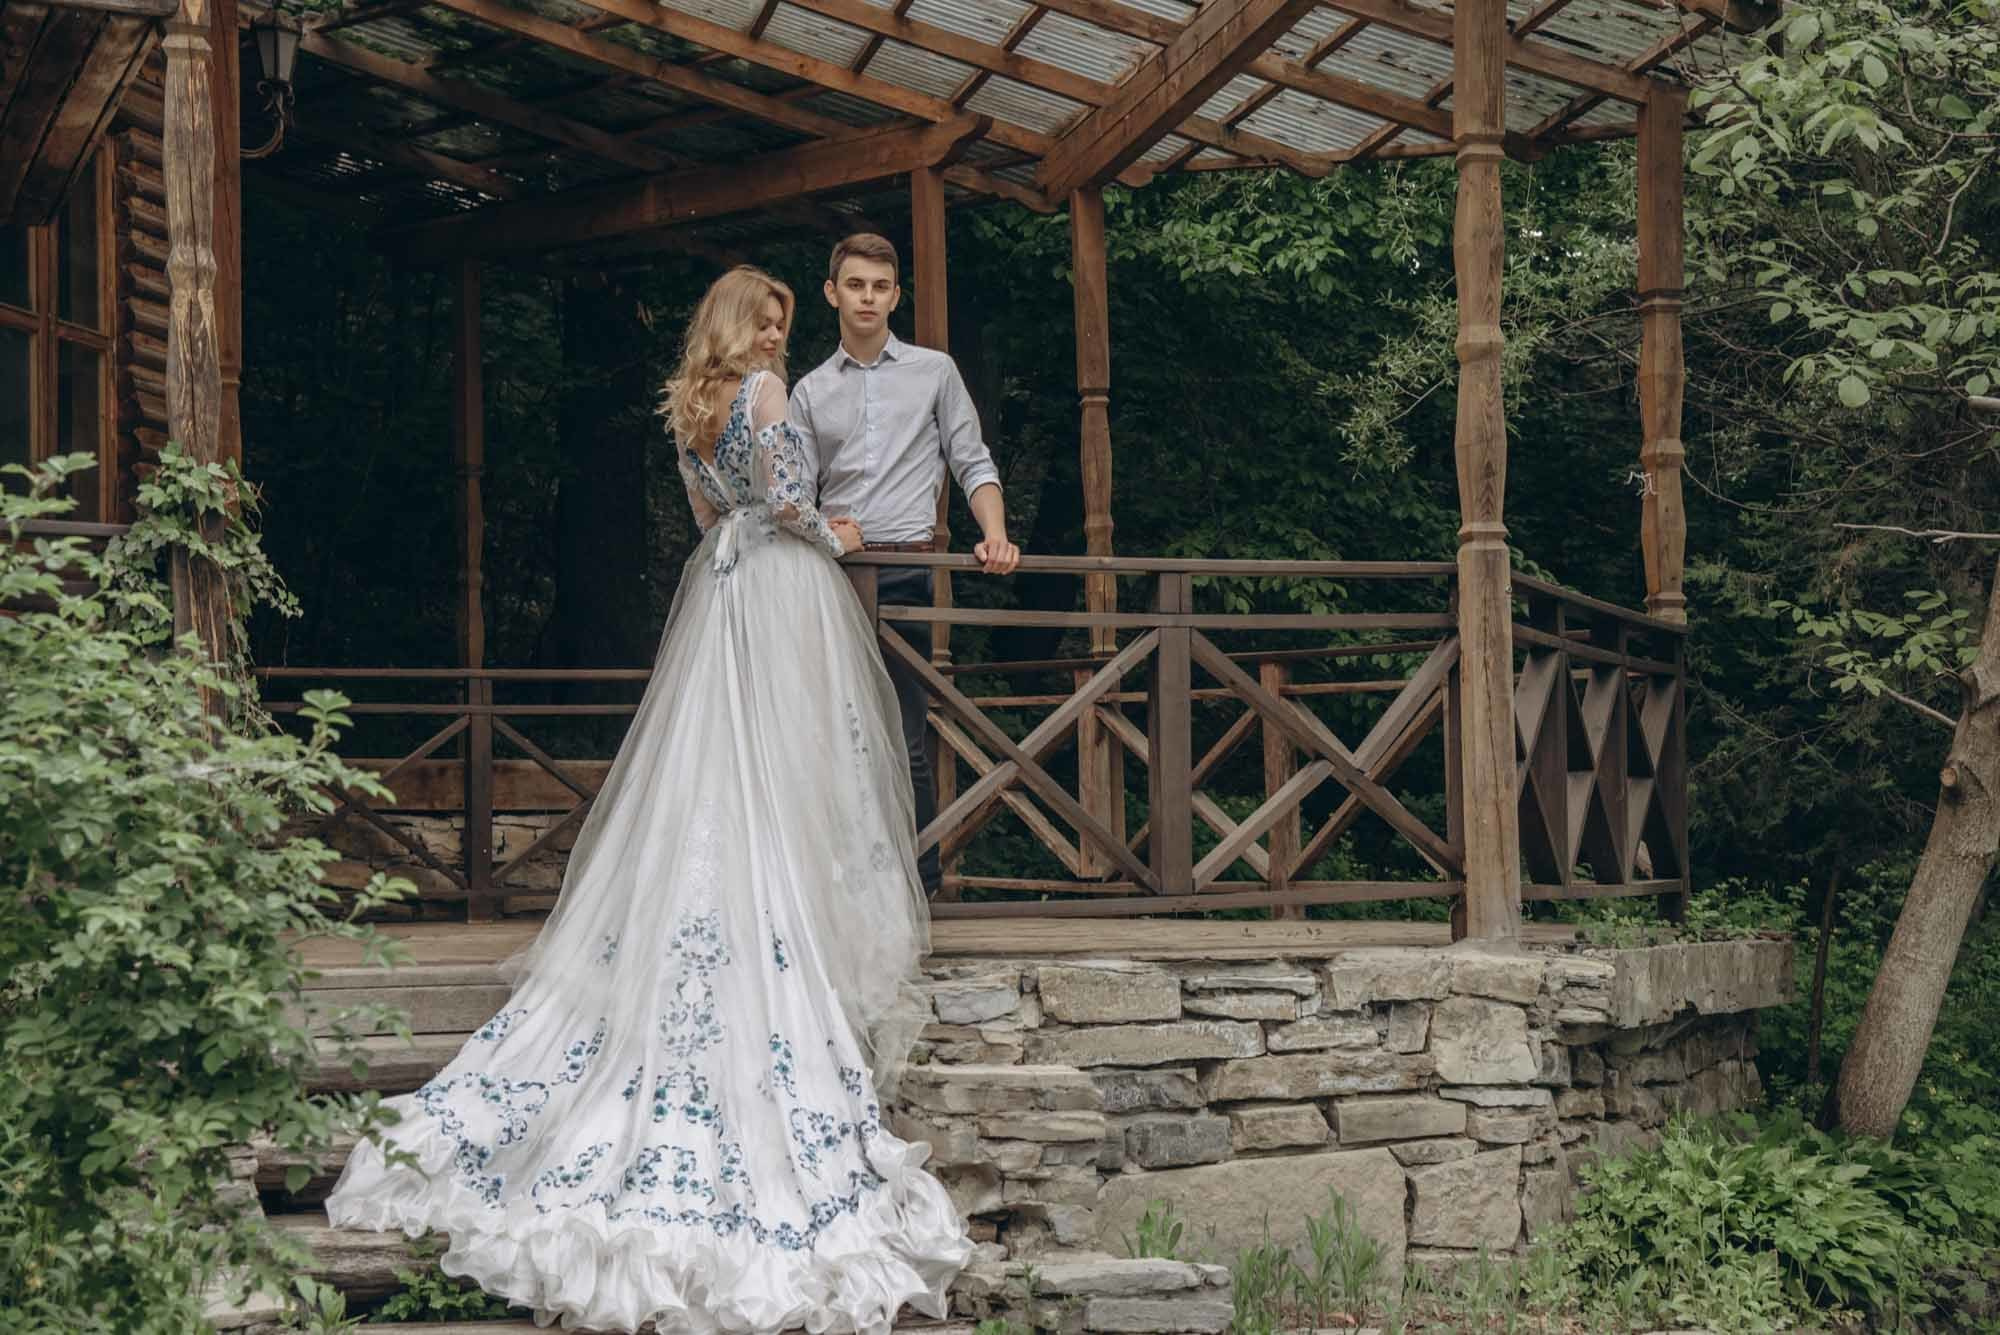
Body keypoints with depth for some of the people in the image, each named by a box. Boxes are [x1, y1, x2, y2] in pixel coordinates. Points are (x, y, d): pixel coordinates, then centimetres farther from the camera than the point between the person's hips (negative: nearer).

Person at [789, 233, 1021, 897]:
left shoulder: (934, 371, 11)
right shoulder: (810, 391, 15)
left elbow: (973, 463, 8)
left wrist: (995, 536, -9)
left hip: (905, 571, -2)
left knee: (903, 738, -8)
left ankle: (920, 880, -2)